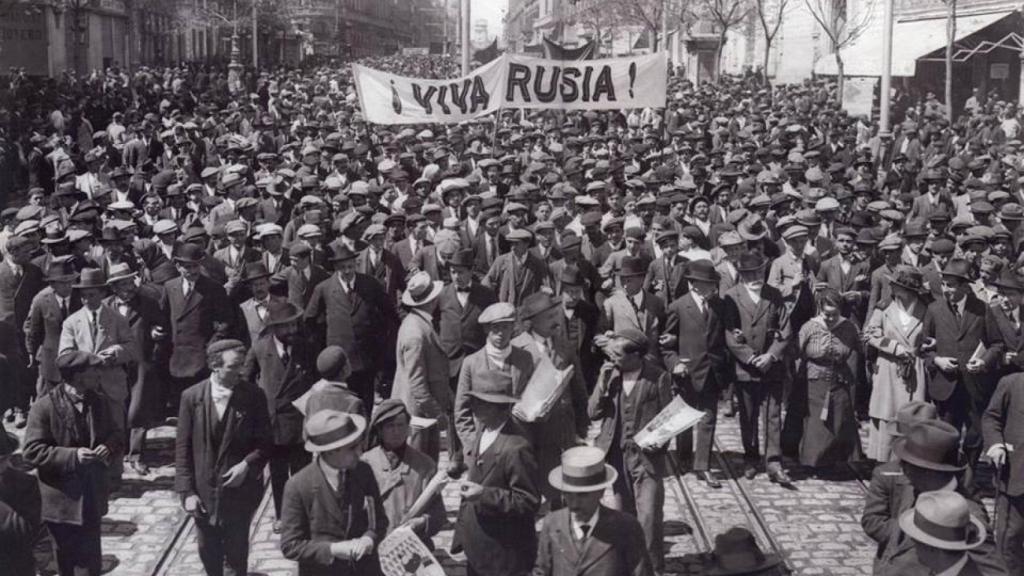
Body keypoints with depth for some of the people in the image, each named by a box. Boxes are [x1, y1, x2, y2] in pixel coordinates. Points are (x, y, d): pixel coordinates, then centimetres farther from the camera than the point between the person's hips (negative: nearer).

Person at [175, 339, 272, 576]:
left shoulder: (253, 396, -9)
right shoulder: (192, 396, -7)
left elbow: (264, 442, -1)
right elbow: (182, 447, -3)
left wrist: (247, 464, -18)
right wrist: (186, 491, -6)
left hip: (239, 491, -2)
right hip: (203, 492, 2)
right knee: (208, 553, 18)